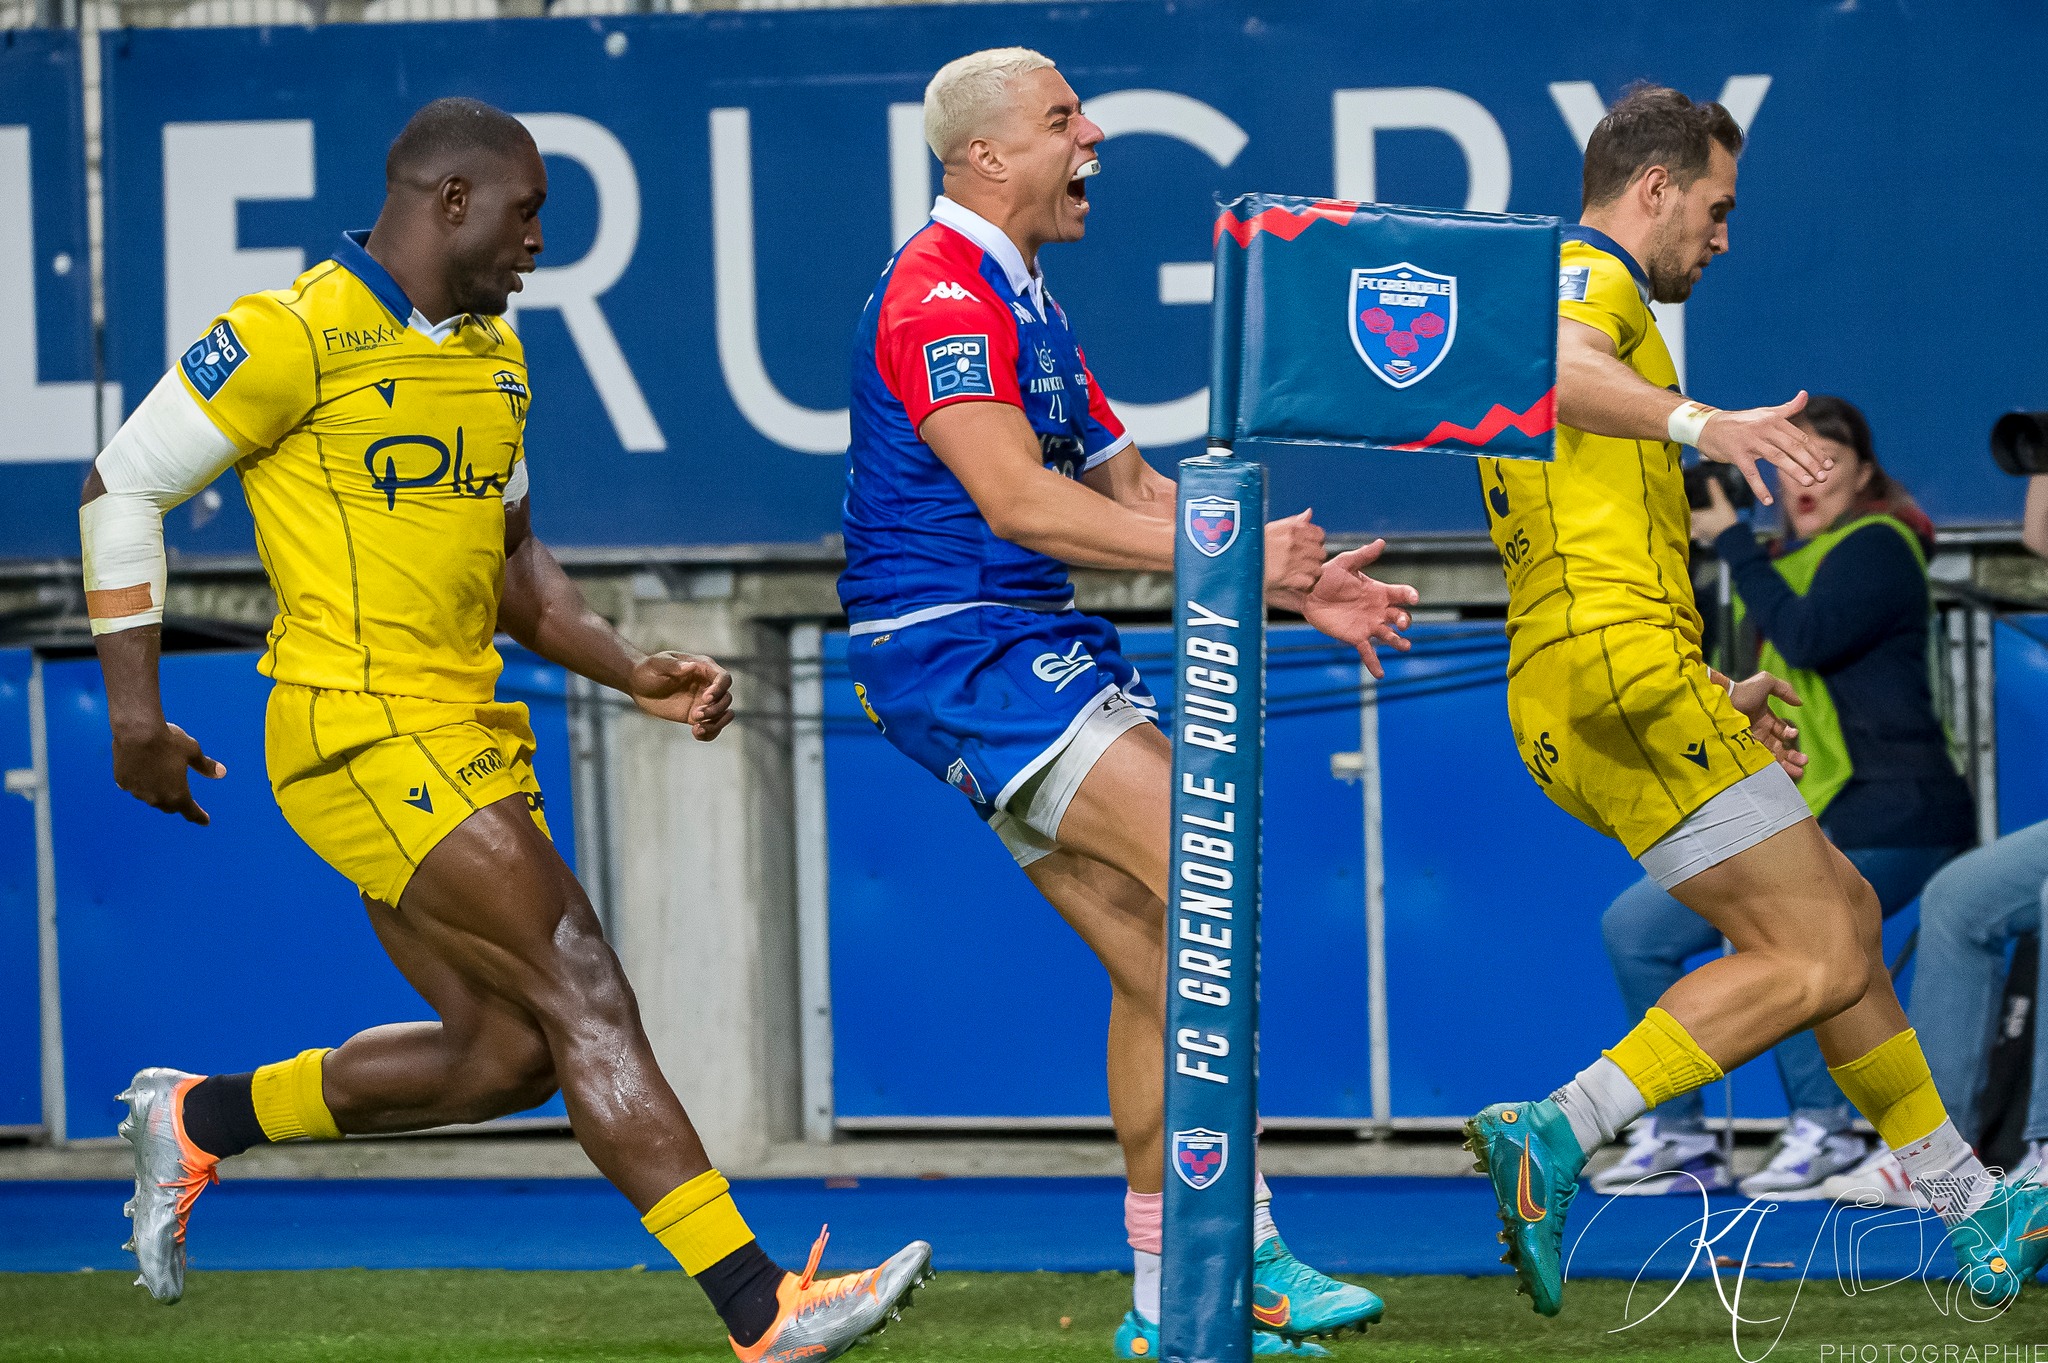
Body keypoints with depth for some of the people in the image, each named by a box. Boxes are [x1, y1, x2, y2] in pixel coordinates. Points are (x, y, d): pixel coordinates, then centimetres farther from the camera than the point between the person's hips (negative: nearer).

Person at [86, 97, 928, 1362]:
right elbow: (123, 486, -5)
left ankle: (200, 1121, 23)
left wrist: (636, 673, 10)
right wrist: (136, 708, -9)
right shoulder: (296, 335, -10)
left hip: (465, 734, 9)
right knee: (586, 1001, -13)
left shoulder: (494, 354, 16)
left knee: (505, 1053, 6)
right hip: (362, 731, -9)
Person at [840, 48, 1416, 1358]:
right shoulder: (941, 291, -13)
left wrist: (1296, 581, 10)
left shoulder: (1025, 304, 21)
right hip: (952, 647, -10)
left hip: (1035, 648, 10)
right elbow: (1016, 502, -22)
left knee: (1158, 955, 4)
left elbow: (1133, 489, 22)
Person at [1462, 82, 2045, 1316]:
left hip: (1582, 702, 10)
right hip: (1621, 669, -10)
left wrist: (1714, 694, 32)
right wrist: (1702, 423, -47)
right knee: (1815, 961, -13)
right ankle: (1556, 1141, -23)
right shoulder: (1589, 278, -4)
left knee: (1845, 914, 16)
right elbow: (1554, 370, -32)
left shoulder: (1590, 292, 28)